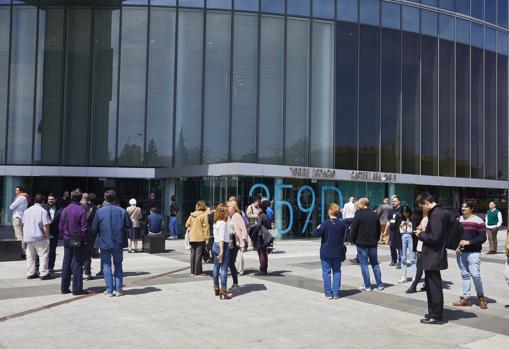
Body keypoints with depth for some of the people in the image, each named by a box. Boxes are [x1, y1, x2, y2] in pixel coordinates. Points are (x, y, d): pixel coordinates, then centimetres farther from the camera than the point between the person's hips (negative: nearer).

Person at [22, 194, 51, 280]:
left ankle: (30, 273, 17)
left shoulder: (27, 210, 10)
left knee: (30, 256, 13)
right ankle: (44, 274, 1)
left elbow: (23, 223, 14)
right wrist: (47, 236, -5)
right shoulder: (43, 211, -11)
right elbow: (46, 225, -16)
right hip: (39, 237, -6)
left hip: (28, 237, 7)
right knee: (43, 255, 1)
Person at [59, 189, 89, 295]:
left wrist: (64, 236, 16)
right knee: (77, 264, -1)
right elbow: (84, 228, -12)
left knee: (66, 264, 12)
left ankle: (64, 288, 17)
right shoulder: (82, 210, -13)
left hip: (67, 240, 5)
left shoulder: (65, 210, 4)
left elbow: (61, 226, 8)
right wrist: (85, 240, -4)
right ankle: (77, 289, 1)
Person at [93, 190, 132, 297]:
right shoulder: (122, 211, -6)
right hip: (118, 243, 1)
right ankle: (118, 289, 13)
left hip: (104, 242, -1)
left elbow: (94, 228, -5)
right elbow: (129, 226, -1)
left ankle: (110, 290, 8)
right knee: (118, 265, 14)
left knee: (106, 266, 8)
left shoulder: (99, 211, -9)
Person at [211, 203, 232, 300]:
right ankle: (223, 290, -8)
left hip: (215, 245, 9)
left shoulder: (215, 223, 12)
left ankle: (216, 288, 22)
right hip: (223, 245, -9)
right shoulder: (223, 223, -14)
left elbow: (216, 236, 12)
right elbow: (221, 238, -19)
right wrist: (221, 251, -20)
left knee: (216, 267, 13)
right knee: (224, 268, -6)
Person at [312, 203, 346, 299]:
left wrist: (318, 228, 6)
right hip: (338, 252, 3)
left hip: (326, 252, -3)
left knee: (326, 272, 5)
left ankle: (328, 293, 6)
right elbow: (343, 237, 9)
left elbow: (315, 234, -12)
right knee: (337, 272, 10)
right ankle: (336, 293, 11)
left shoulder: (325, 224, -15)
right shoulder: (342, 223, -2)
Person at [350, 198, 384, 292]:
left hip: (362, 244, -5)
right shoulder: (374, 215, 5)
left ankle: (367, 286, 3)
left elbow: (354, 230, -10)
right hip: (373, 244, 5)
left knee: (364, 264, 2)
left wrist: (354, 240, 4)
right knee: (375, 263, 13)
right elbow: (379, 229, 11)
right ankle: (379, 285, 15)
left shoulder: (358, 215, -12)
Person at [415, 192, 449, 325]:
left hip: (433, 257, -10)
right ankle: (433, 313, 30)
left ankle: (436, 316, 9)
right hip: (433, 256, 10)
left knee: (434, 287, 0)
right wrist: (424, 233, 8)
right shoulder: (441, 212, 11)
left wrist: (421, 235, -11)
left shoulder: (436, 214, -20)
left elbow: (434, 237, -25)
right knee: (431, 286, 19)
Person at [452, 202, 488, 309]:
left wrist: (468, 242, -17)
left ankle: (481, 297, 10)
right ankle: (466, 298, 15)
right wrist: (456, 245, 1)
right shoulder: (458, 220, 12)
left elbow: (483, 238, -8)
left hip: (473, 253, -5)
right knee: (465, 275, 9)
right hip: (460, 252, 5)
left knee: (475, 275, -10)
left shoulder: (478, 221, -5)